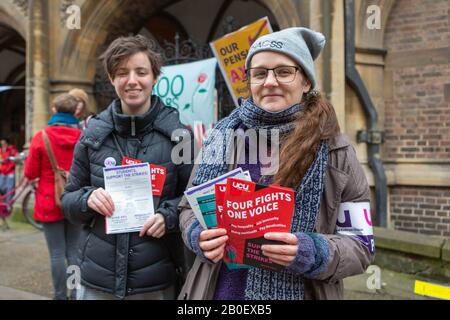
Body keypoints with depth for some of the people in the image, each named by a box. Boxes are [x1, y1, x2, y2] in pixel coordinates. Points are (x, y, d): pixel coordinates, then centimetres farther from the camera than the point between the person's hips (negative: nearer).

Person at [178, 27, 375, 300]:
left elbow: (361, 246, -5)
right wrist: (198, 236, -12)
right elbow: (190, 207, 9)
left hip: (297, 293, -2)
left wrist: (313, 253, -23)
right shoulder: (223, 138, 0)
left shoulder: (335, 151, -6)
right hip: (219, 289, 2)